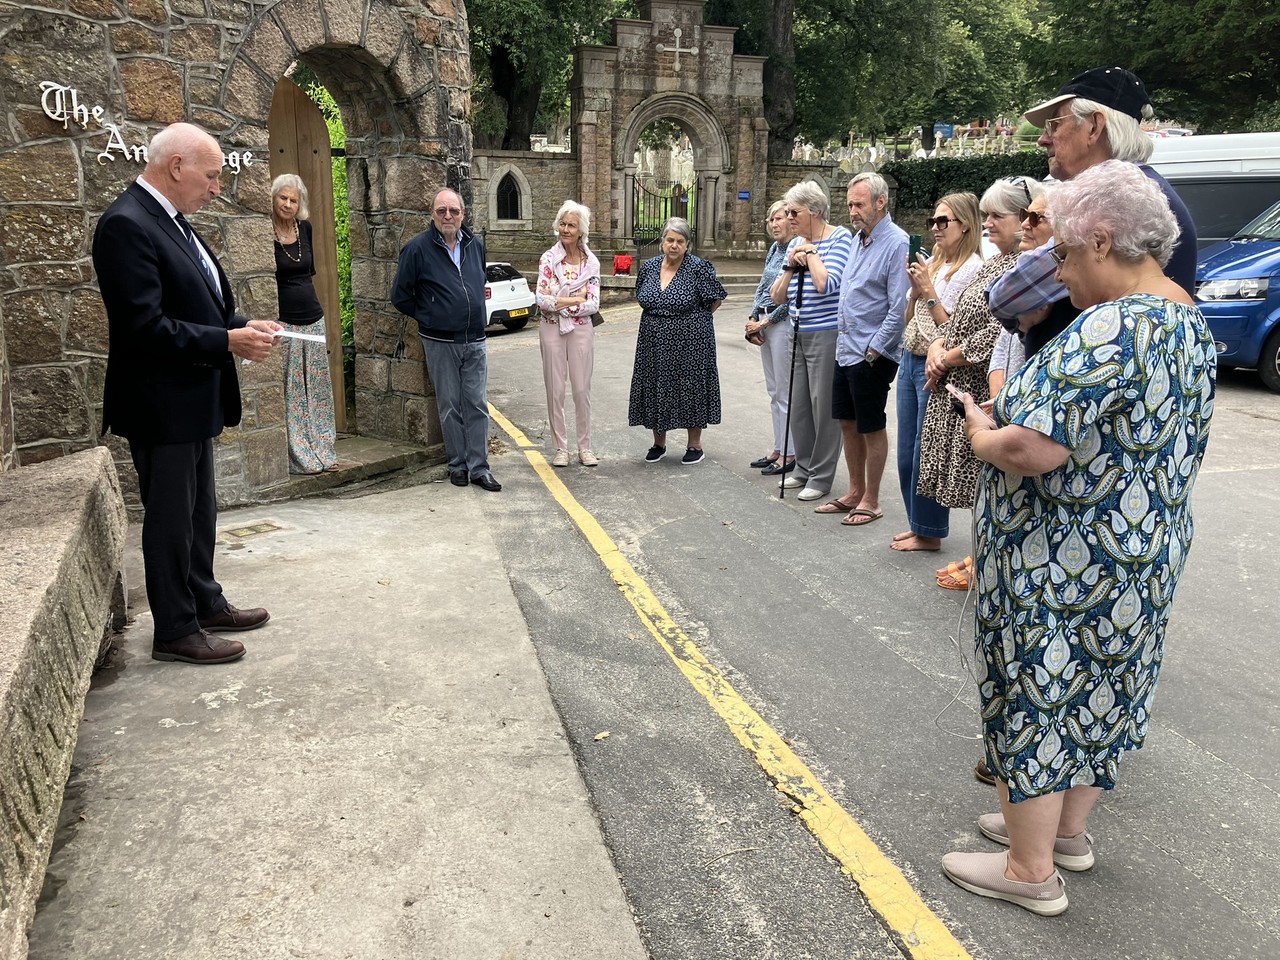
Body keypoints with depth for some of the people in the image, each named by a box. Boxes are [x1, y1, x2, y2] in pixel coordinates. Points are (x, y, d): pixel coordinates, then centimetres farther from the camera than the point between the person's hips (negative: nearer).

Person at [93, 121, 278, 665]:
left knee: (198, 513, 19)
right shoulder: (126, 225, -19)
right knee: (170, 519, 3)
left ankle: (205, 604, 34)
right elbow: (144, 326, -25)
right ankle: (175, 631, 17)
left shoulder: (168, 219, 11)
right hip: (161, 405, -10)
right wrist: (228, 342, -22)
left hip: (191, 399, 10)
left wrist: (241, 326, 2)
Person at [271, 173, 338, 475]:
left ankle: (322, 452, 20)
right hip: (285, 322, -6)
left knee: (319, 388, 10)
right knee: (292, 393, -1)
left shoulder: (305, 227, 6)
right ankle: (300, 458, 8)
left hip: (314, 318, 6)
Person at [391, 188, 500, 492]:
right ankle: (457, 464, 16)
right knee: (450, 407, 5)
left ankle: (479, 467, 8)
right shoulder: (418, 248, -7)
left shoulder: (476, 244, 7)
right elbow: (400, 295, -1)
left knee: (477, 406, 3)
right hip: (440, 343, -3)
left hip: (475, 341, 3)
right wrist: (428, 318, 4)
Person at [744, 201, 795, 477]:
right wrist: (753, 320, 5)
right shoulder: (774, 249, 12)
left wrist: (765, 322, -12)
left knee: (785, 392, -2)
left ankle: (789, 455, 7)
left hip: (783, 324, -9)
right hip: (765, 324, 9)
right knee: (773, 391, 14)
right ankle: (778, 450, 23)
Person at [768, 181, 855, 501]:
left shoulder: (840, 237, -8)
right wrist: (790, 266, -4)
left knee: (824, 405, -1)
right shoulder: (795, 243, 12)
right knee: (798, 403, 12)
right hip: (798, 335, 8)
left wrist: (811, 253, -9)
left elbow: (826, 284, -23)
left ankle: (822, 476, 9)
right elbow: (777, 297, 11)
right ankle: (804, 468, 26)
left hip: (826, 334, -7)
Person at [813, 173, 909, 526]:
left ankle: (871, 501, 16)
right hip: (846, 349, 8)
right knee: (848, 422, 15)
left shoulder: (897, 244, -15)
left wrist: (873, 351, -17)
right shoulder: (858, 239, 11)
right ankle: (855, 492, 29)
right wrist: (843, 338, 16)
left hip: (872, 355, -8)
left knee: (872, 428, 3)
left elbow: (900, 309, -19)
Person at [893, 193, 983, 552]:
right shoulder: (931, 263, 11)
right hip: (910, 361, 8)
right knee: (907, 452, 13)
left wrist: (929, 292, -14)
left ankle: (930, 531, 15)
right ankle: (917, 523, 28)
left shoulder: (971, 268, -11)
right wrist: (914, 290, -1)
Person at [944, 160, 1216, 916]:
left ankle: (1032, 870, 18)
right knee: (1099, 685, 20)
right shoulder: (1193, 324, 7)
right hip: (1150, 549, 10)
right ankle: (1068, 830, 38)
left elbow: (1032, 449, -33)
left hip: (1068, 560, -10)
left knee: (1037, 692, 4)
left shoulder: (1112, 327, -25)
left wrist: (983, 436, -11)